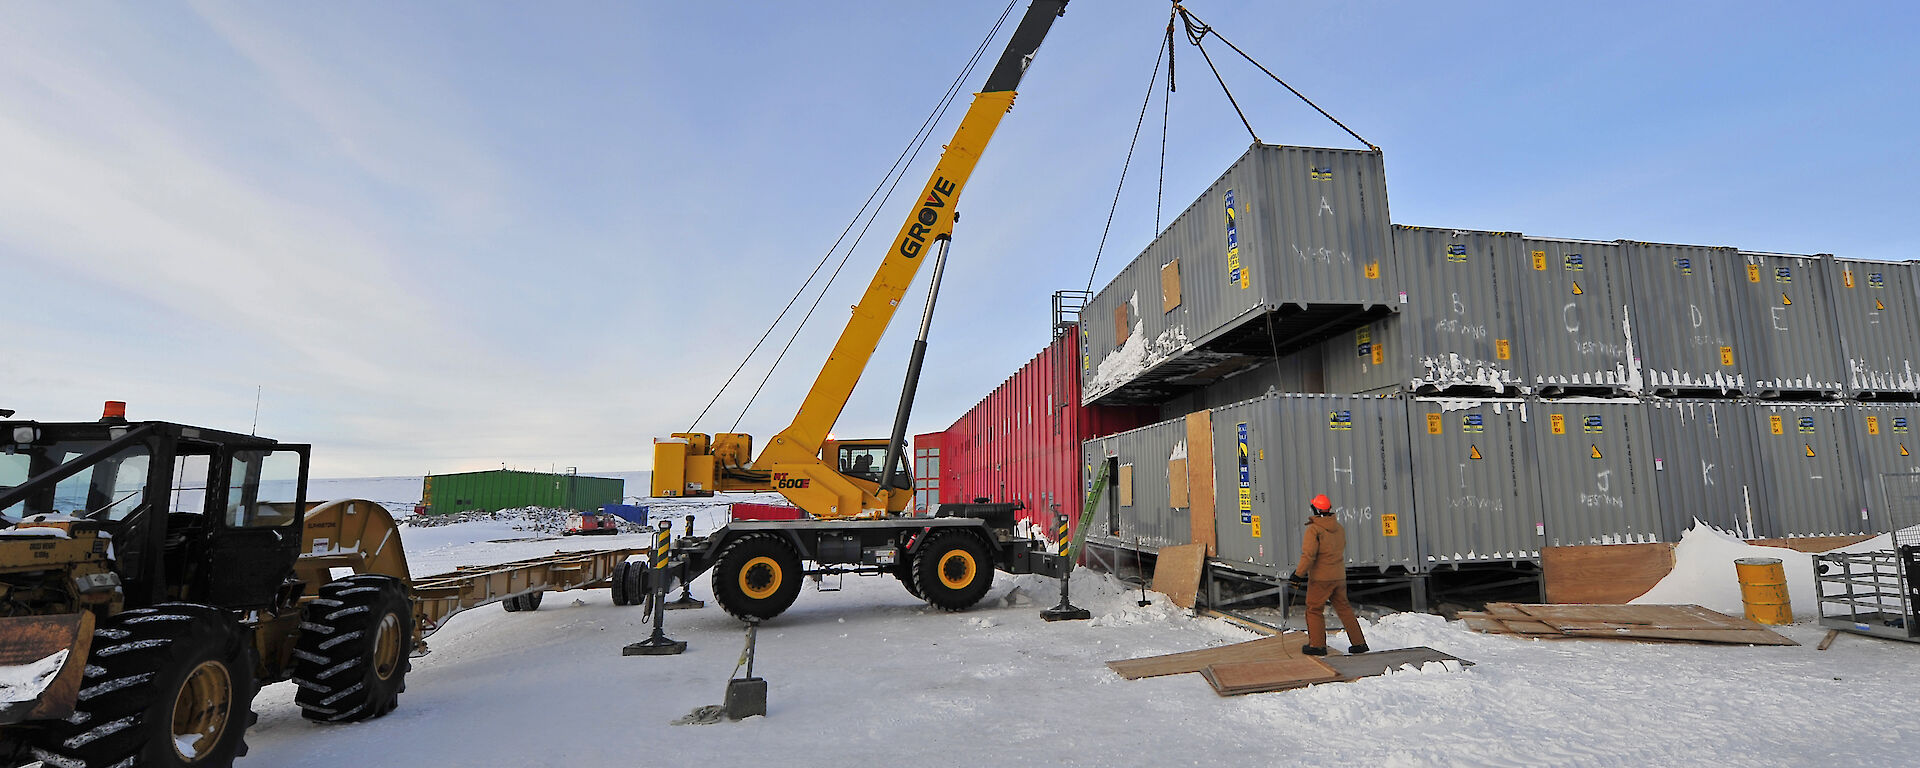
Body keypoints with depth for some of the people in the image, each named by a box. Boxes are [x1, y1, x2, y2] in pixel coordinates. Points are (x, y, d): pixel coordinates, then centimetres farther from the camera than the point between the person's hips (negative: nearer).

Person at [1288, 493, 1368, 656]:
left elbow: (1308, 556, -21)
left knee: (1314, 609, 5)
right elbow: (1341, 550, 16)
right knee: (1344, 608, 16)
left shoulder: (1314, 529, -16)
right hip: (1339, 576, 7)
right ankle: (1359, 643, 18)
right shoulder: (1339, 528, 6)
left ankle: (1317, 644, 9)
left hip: (1320, 578, -7)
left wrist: (1298, 575, -16)